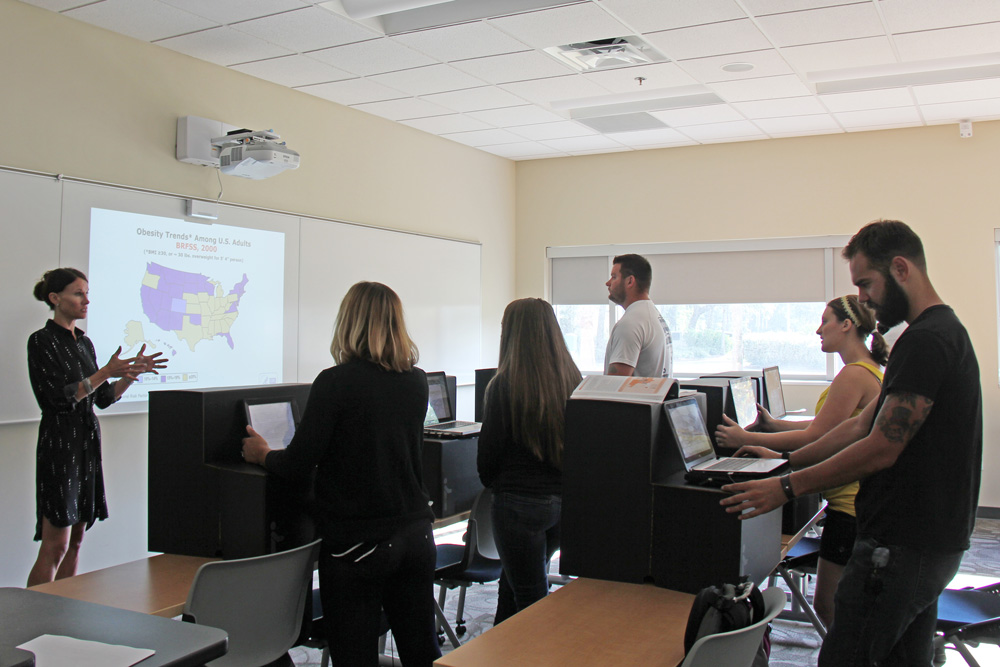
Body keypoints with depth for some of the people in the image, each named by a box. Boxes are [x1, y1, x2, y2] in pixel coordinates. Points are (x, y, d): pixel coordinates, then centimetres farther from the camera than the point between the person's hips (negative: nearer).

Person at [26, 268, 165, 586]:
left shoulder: (84, 342, 13)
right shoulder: (41, 341, -8)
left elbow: (103, 398, 15)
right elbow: (59, 398, -16)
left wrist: (133, 372, 3)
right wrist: (106, 372, -20)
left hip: (88, 441, 8)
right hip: (60, 442, -8)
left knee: (76, 538, 10)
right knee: (55, 544, -8)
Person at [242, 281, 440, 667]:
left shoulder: (335, 382, -14)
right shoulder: (416, 382, 3)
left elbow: (296, 466, -13)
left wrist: (262, 454, 8)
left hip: (357, 544, -5)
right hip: (416, 536, 6)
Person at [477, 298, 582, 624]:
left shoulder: (505, 384, -14)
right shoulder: (572, 379, 0)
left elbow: (489, 448, -8)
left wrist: (492, 481, 12)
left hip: (519, 502, -6)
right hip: (563, 500, 6)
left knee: (530, 601, 6)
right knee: (512, 585, 25)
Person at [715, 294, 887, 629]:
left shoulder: (854, 375, -19)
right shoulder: (869, 370, 14)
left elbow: (814, 439, -20)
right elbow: (827, 427, 19)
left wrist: (746, 438, -15)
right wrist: (774, 425, 21)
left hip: (851, 502, -11)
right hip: (853, 498, 11)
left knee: (829, 605, -3)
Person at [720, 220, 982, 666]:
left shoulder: (926, 341, -18)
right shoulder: (944, 330, 16)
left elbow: (881, 449, -22)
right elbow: (864, 425, 18)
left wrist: (788, 487, -16)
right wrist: (787, 460, 16)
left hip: (900, 547, -10)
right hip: (932, 542, 10)